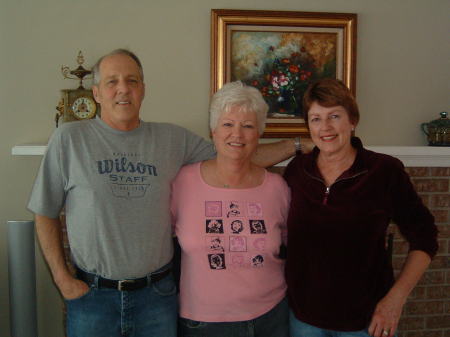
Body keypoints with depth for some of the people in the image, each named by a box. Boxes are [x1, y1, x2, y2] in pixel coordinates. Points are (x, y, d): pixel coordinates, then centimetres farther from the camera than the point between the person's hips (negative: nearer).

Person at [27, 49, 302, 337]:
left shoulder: (172, 138, 0)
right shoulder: (69, 138, -5)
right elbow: (46, 214, 1)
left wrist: (298, 145, -5)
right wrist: (62, 278, -4)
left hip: (157, 293, 2)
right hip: (92, 293, -1)